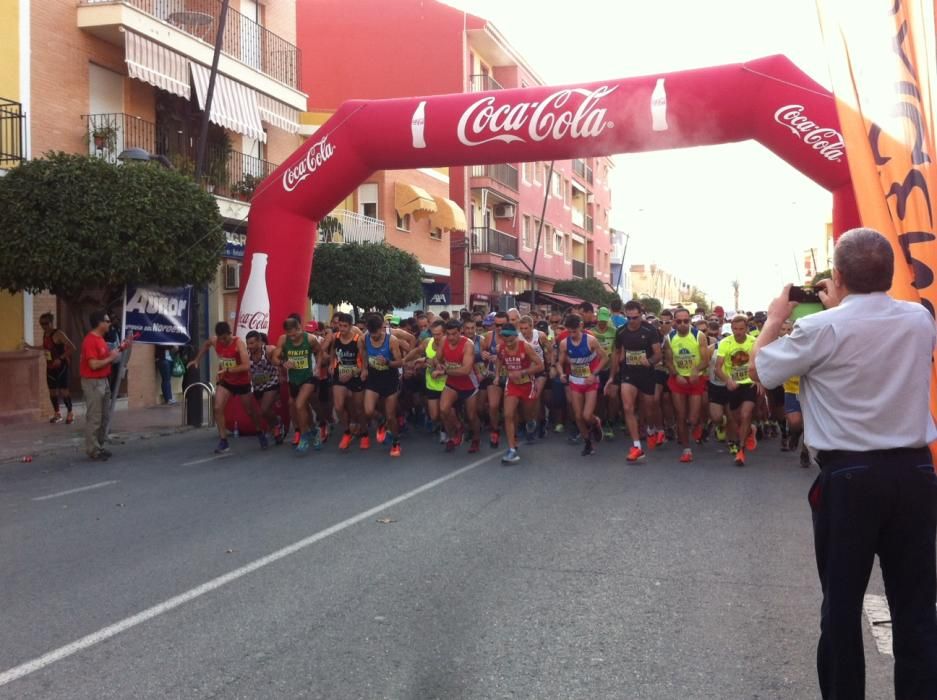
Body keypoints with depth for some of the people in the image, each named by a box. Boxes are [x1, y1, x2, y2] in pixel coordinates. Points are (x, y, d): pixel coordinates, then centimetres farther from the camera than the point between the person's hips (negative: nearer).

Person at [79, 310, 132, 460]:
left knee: (104, 416, 14)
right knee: (94, 418, -5)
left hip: (103, 381, 10)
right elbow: (94, 364, -25)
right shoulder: (90, 341, -19)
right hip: (93, 383, -10)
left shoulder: (100, 339, 12)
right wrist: (111, 358, -16)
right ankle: (93, 450, 1)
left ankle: (99, 446, 22)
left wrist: (120, 349, 9)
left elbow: (105, 357, 19)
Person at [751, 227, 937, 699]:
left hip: (848, 476, -4)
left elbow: (760, 370, 2)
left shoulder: (821, 329, -13)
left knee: (843, 601, 9)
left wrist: (775, 317, 16)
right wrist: (841, 308, 29)